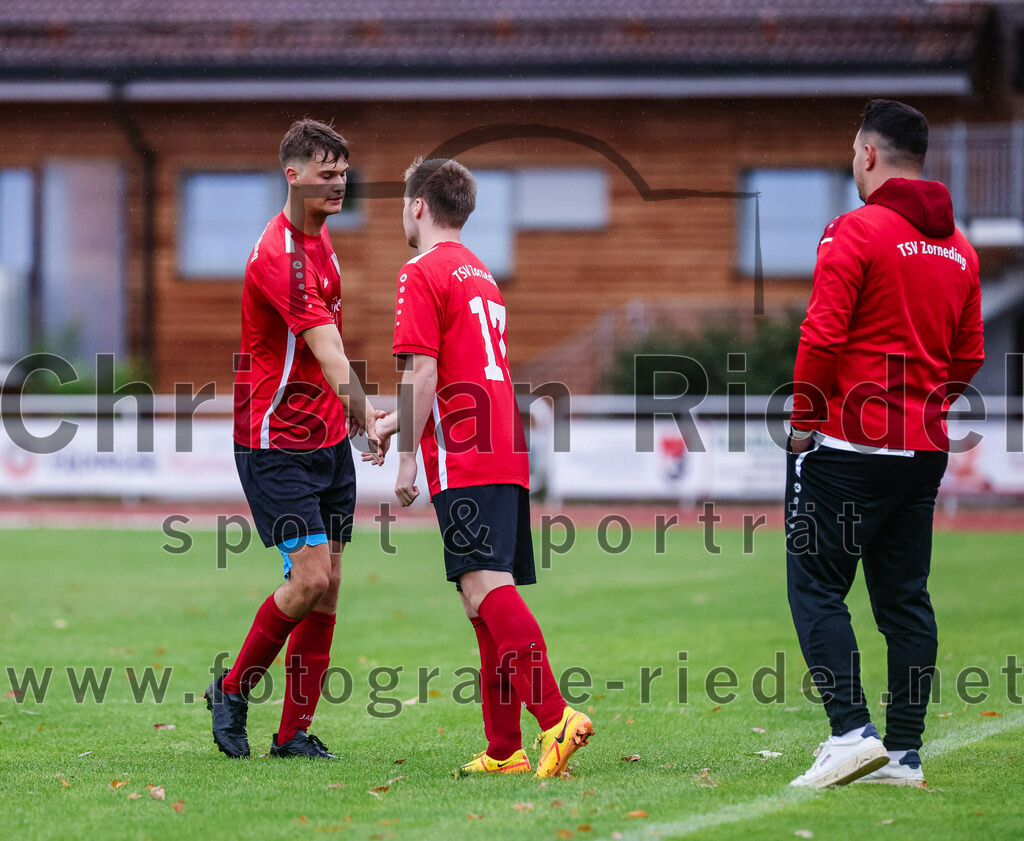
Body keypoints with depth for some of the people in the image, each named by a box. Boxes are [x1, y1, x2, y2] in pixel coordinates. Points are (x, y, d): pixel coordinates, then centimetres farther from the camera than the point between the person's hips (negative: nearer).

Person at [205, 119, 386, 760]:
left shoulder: (320, 239, 11)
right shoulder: (279, 256, -20)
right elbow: (327, 352, -27)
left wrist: (359, 416, 17)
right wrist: (366, 416, -31)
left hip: (328, 440, 9)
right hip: (276, 446, -9)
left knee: (327, 586, 4)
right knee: (310, 577, -14)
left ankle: (295, 732, 10)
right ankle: (232, 690, 7)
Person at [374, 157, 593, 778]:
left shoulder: (423, 274, -3)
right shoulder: (480, 274, 24)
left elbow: (422, 374, -12)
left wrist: (408, 458, -9)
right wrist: (397, 423, 42)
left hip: (463, 459, -9)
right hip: (508, 454, 9)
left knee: (486, 586, -18)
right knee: (490, 594, 9)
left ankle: (555, 717, -32)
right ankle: (504, 749, 7)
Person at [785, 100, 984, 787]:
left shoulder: (857, 230, -10)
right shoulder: (959, 248, 12)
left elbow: (823, 336, -16)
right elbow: (969, 357, 14)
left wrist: (804, 419, -6)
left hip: (847, 443, -7)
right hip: (925, 449, 7)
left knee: (818, 589, -2)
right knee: (906, 600, 9)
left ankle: (852, 731, -15)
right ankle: (905, 753, 8)